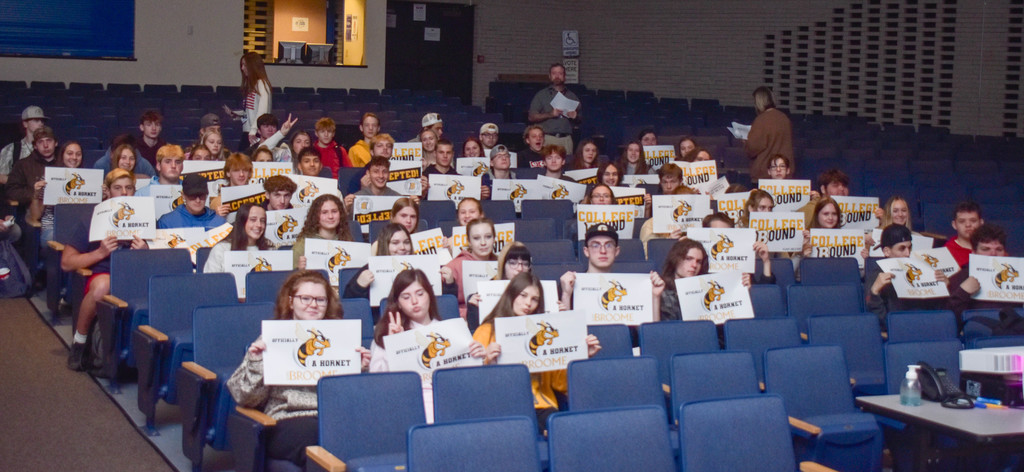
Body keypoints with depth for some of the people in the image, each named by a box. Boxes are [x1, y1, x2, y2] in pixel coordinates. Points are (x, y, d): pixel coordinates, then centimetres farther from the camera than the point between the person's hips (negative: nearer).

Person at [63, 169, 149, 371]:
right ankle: (79, 341, -14)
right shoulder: (90, 223, 12)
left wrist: (146, 252, -10)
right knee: (102, 285, -38)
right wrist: (100, 253, -8)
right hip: (101, 275, -1)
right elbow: (66, 263, 6)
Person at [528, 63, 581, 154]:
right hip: (547, 138, -2)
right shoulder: (541, 95, 12)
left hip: (566, 139, 2)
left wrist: (575, 117, -3)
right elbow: (531, 117, 3)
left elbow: (580, 120, 20)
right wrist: (550, 114, -8)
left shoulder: (572, 96, 18)